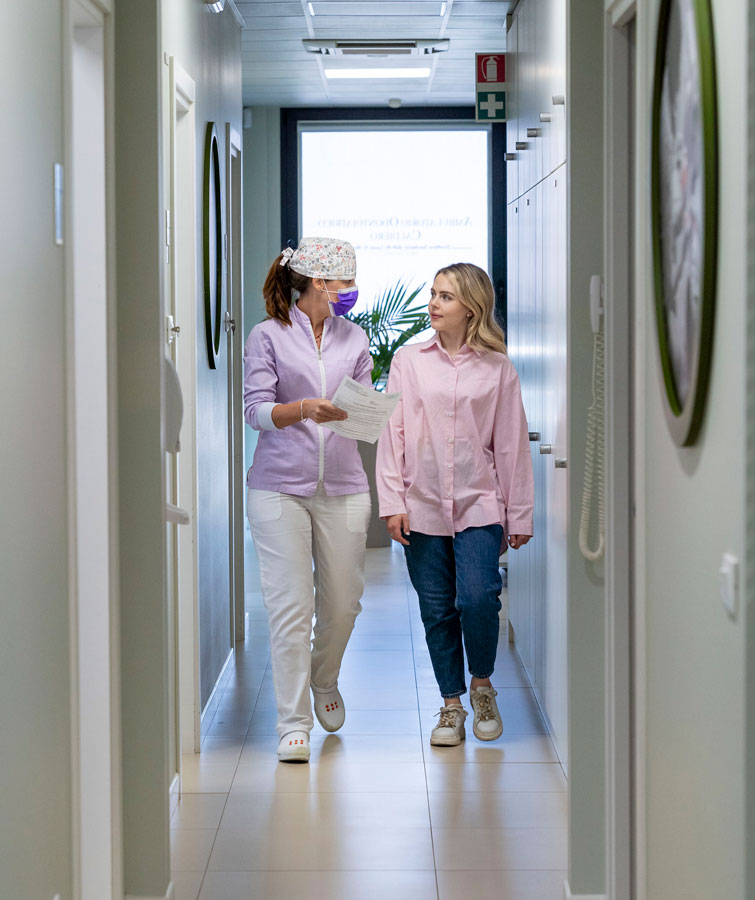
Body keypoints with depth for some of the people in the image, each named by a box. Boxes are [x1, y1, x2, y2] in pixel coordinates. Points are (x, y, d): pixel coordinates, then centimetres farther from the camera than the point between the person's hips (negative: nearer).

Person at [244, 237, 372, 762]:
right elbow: (256, 410, -7)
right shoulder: (269, 336, 0)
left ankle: (325, 682, 38)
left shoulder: (354, 339, 12)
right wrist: (304, 409, -25)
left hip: (343, 487, 4)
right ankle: (294, 723, 0)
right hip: (281, 486, -4)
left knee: (342, 602, 9)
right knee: (290, 606, -7)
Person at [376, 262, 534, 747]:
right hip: (423, 507, 2)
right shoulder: (409, 361, 5)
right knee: (437, 610, 4)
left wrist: (519, 516, 4)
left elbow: (512, 444, 4)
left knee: (478, 599, -15)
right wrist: (392, 502, -3)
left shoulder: (497, 368, 3)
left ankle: (482, 685, 11)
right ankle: (452, 704, 19)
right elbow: (393, 433, 4)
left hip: (479, 505, -1)